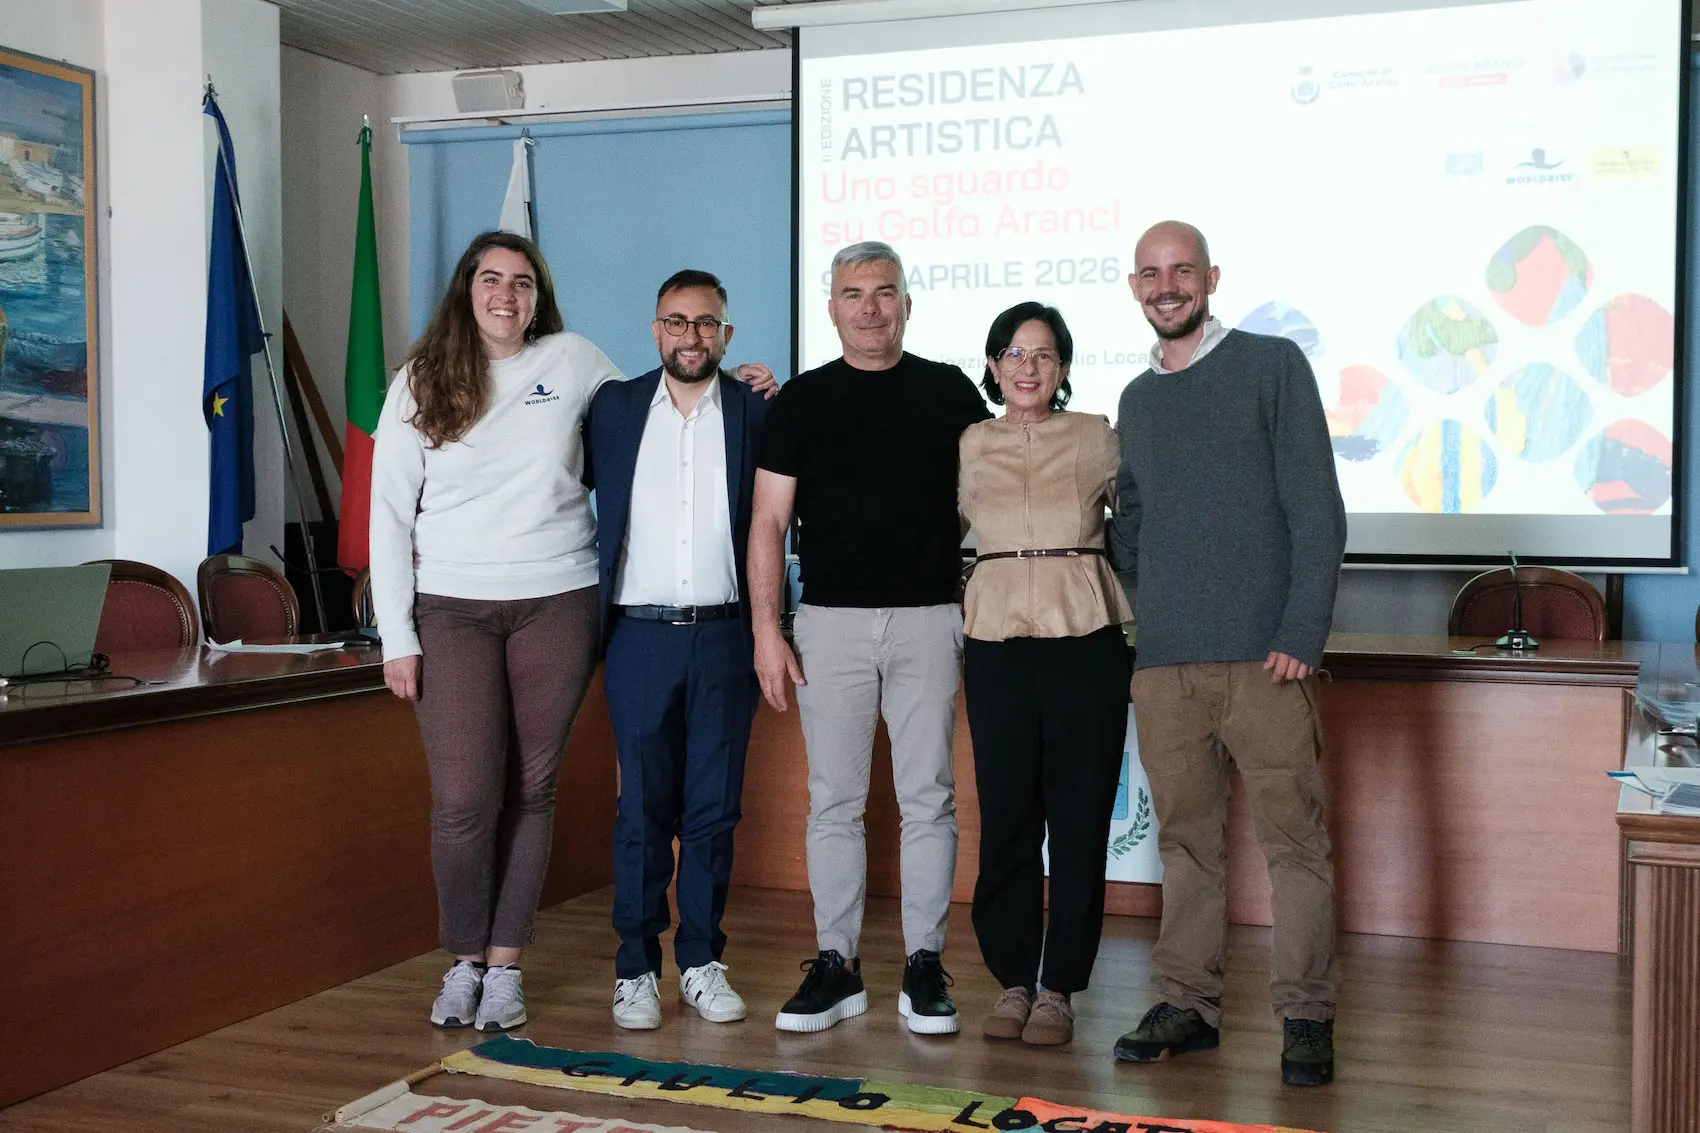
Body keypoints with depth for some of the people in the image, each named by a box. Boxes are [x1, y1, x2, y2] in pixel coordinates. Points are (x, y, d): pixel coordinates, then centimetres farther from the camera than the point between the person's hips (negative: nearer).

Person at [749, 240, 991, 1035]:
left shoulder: (950, 392, 7)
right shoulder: (801, 400, 7)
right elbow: (768, 522, 4)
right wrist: (766, 630, -3)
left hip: (928, 619, 0)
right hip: (830, 620, 1)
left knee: (928, 799, 2)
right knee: (834, 802, 4)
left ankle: (924, 967, 10)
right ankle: (836, 965, 13)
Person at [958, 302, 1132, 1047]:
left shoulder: (1097, 438, 6)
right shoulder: (968, 446, 10)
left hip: (1085, 640, -1)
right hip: (996, 642, 1)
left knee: (1080, 817, 1)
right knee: (1006, 815, 3)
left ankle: (1059, 987, 11)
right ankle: (1011, 980, 16)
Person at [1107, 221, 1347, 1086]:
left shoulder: (1272, 366, 3)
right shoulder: (1136, 401, 17)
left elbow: (1318, 512, -3)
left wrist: (1301, 635, -11)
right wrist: (1151, 620, 7)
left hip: (1263, 657, -4)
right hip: (1164, 665, 5)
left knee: (1293, 837, -1)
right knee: (1185, 838, 9)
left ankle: (1305, 1016, 7)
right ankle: (1187, 1004, 17)